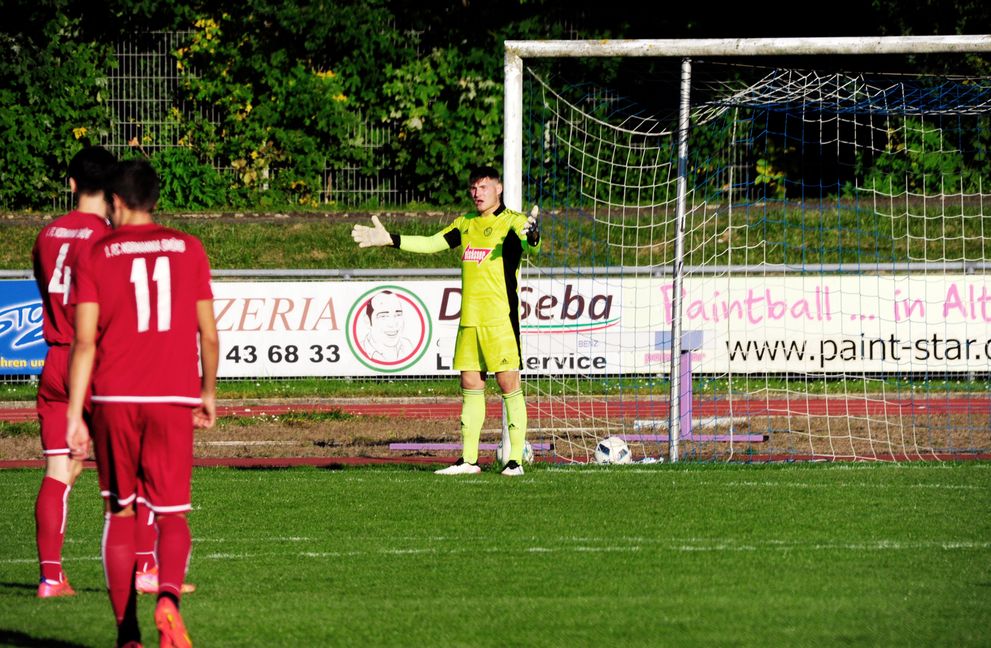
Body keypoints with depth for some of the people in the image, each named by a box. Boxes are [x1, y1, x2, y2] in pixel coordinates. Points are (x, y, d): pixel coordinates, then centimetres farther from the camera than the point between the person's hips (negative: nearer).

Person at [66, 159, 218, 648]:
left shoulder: (97, 256, 2)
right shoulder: (188, 250, 6)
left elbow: (84, 341, -5)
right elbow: (207, 333, 8)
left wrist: (74, 415, -4)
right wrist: (209, 392, 23)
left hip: (115, 398, 0)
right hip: (174, 399, 0)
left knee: (120, 514, 12)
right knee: (172, 513, 3)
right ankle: (168, 596, -27)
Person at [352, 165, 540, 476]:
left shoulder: (511, 221, -4)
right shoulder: (465, 225, 17)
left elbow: (529, 242, -22)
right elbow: (430, 243, 24)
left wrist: (532, 236, -46)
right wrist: (389, 239, 18)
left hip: (500, 319, -7)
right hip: (469, 319, 7)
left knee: (509, 383, -6)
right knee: (470, 385, 8)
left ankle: (515, 460, -5)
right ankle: (468, 459, 12)